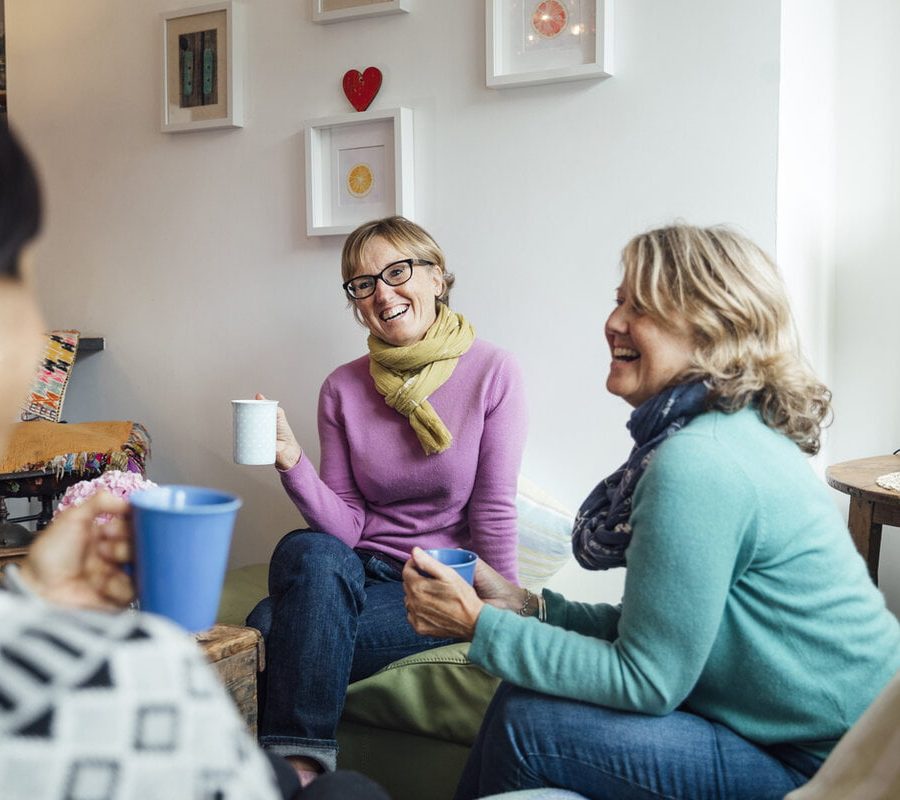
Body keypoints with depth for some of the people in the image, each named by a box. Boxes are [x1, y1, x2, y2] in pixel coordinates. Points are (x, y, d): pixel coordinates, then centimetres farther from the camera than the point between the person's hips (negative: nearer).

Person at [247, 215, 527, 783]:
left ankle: (291, 764, -5)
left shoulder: (492, 373, -6)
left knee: (276, 632, -27)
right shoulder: (343, 389, 3)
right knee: (307, 550, -31)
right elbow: (345, 526, 0)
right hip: (360, 571, 4)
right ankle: (299, 767, -25)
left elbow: (493, 510, -6)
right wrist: (292, 462, -16)